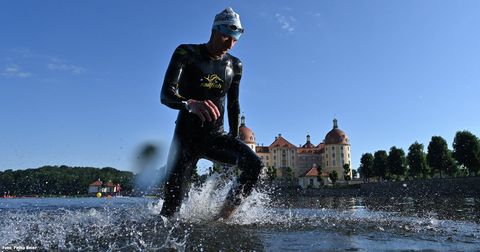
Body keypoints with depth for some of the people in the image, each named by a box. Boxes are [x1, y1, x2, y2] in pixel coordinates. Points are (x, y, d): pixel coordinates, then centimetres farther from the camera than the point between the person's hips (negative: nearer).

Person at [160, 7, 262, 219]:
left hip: (216, 136, 4)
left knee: (254, 165, -23)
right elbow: (166, 94, -20)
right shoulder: (186, 53, -6)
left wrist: (234, 138, 13)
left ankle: (221, 220, -10)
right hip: (187, 137, -3)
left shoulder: (234, 65, 7)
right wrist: (190, 104, -41)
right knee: (173, 203, -7)